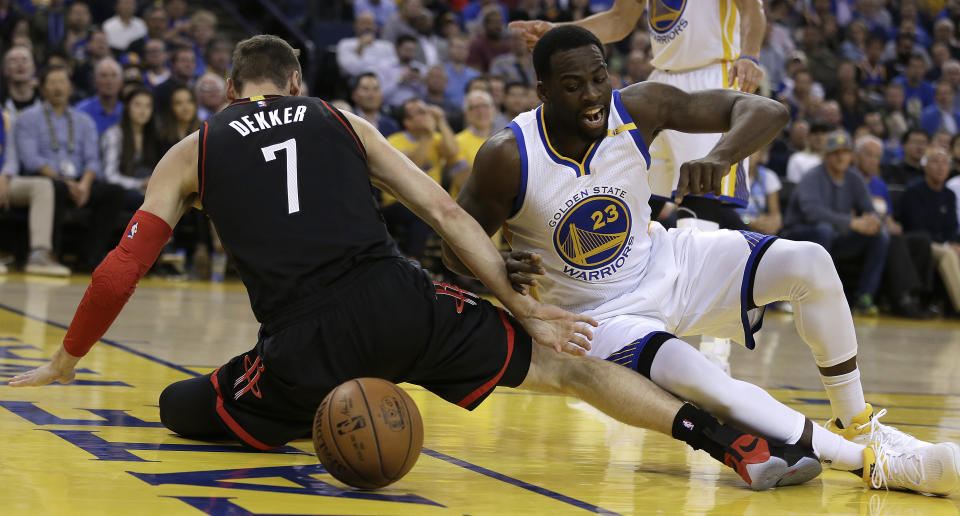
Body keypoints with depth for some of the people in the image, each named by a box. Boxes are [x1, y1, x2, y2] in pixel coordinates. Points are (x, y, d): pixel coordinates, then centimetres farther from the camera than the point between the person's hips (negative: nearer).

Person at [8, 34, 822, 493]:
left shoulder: (191, 153, 19)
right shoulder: (344, 122, 22)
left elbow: (124, 266, 14)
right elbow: (445, 213, 15)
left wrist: (64, 363, 27)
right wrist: (523, 309, 16)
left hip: (306, 344, -2)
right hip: (401, 301, 2)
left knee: (179, 410, 19)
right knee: (565, 366, 12)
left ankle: (306, 417, -11)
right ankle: (737, 445, -4)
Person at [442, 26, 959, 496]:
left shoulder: (638, 107, -17)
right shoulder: (506, 157, -24)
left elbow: (768, 110, -19)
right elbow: (457, 249, -11)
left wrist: (720, 157, -40)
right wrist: (500, 271, -35)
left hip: (663, 262, 4)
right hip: (600, 315, -4)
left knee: (808, 263, -15)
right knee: (698, 381, -32)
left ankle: (856, 425, 0)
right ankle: (870, 462, -25)